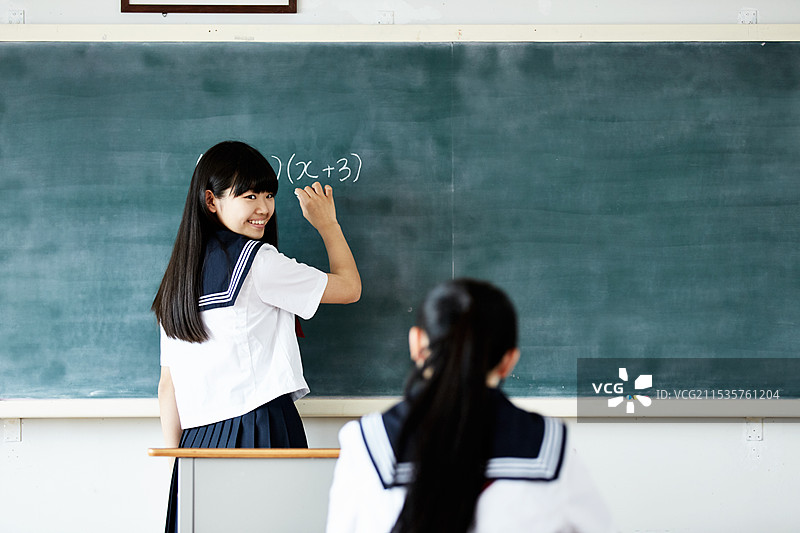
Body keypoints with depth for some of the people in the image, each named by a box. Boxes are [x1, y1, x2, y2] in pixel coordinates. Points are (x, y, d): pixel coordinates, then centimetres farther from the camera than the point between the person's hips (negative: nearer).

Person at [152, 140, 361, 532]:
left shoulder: (178, 279, 15)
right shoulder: (257, 261, -7)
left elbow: (168, 385, 15)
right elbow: (349, 287, 4)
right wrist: (327, 224, 18)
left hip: (199, 440, 7)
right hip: (258, 429, -7)